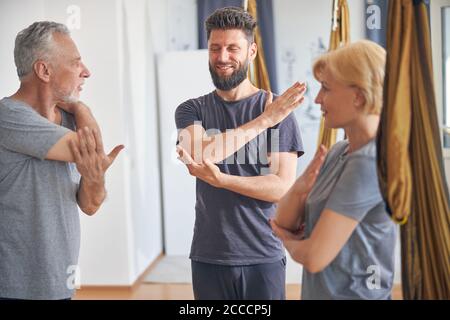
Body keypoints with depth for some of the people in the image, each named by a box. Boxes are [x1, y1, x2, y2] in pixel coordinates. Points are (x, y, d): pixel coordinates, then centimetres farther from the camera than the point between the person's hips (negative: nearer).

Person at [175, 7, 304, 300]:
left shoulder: (278, 109, -3)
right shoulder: (191, 110, 4)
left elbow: (282, 187, -10)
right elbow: (200, 153, -17)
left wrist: (219, 178, -21)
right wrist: (263, 121, -16)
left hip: (263, 258, -2)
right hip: (208, 257, 2)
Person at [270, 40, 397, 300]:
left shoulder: (370, 161, -23)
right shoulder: (339, 152, 3)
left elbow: (314, 257, -24)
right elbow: (283, 225, 4)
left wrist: (289, 242, -3)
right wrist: (298, 190, -16)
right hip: (319, 291, 8)